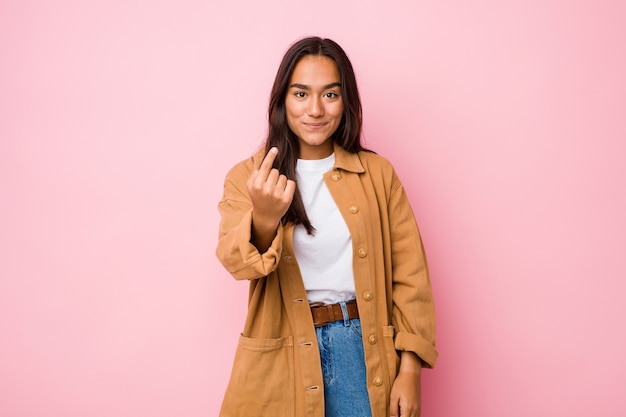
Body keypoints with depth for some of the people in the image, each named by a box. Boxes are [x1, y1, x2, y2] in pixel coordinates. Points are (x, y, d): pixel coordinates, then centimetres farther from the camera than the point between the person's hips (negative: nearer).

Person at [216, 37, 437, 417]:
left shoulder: (378, 174, 2)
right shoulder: (247, 177, -1)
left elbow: (409, 274, 0)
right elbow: (236, 262, -16)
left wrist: (409, 370, -6)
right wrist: (264, 220, -37)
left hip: (363, 348, 1)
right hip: (282, 359, -1)